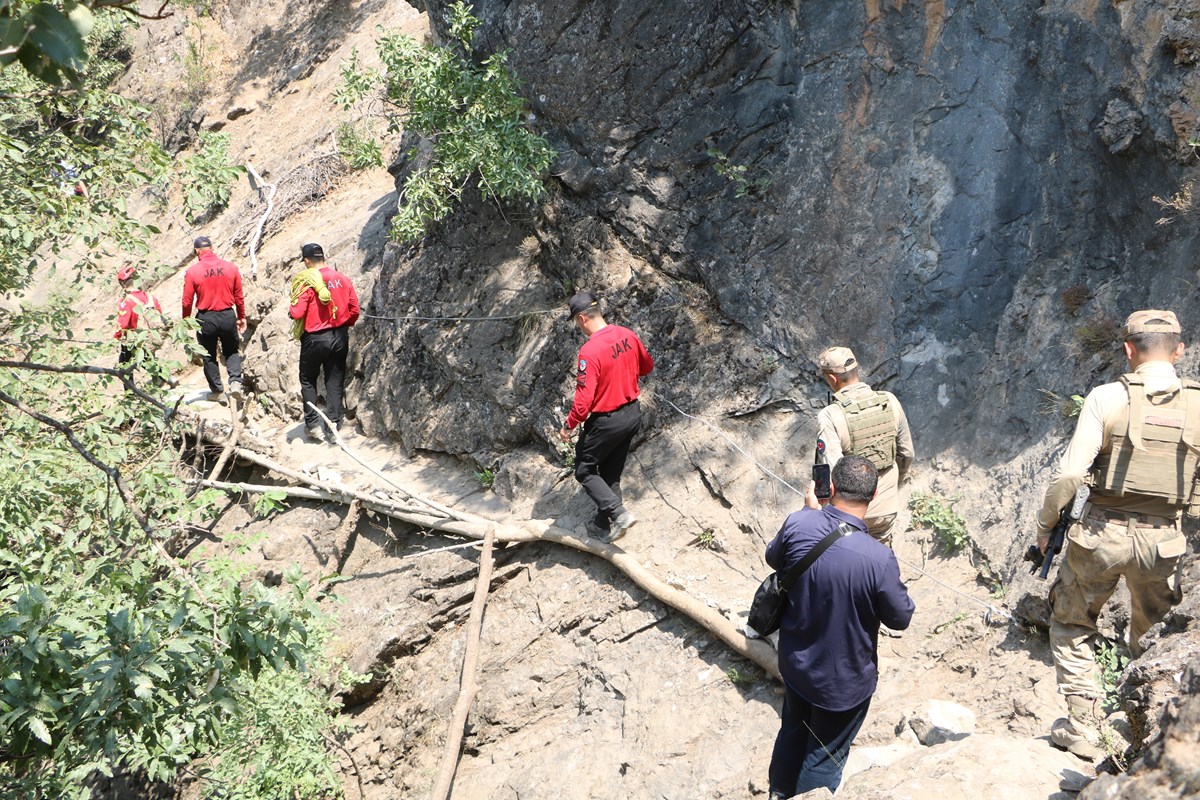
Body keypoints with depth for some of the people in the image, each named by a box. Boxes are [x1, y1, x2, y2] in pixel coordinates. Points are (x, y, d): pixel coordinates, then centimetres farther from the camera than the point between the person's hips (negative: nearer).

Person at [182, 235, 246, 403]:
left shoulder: (192, 271, -9)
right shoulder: (231, 267, -3)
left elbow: (187, 302, -4)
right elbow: (238, 297, 4)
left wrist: (185, 322, 11)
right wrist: (241, 318, 16)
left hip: (205, 318, -2)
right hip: (228, 316, 2)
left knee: (209, 356, 15)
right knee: (232, 351, 20)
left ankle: (217, 391, 21)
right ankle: (235, 382, 0)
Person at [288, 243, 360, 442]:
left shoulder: (306, 281, -14)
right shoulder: (342, 279, 1)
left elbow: (297, 313, -18)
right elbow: (354, 310, 3)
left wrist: (291, 310, 4)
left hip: (315, 338, -4)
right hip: (340, 336, 4)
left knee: (308, 380, 13)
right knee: (335, 381, 11)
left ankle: (313, 425, 11)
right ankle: (333, 423, 10)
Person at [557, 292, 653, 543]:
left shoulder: (590, 350, -25)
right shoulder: (627, 335, -3)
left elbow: (584, 398, -24)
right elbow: (647, 366, 14)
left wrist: (569, 426, -10)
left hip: (607, 421, -8)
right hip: (633, 414, 8)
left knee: (585, 471, 11)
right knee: (611, 473, 19)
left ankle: (619, 513, -3)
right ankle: (603, 526, 28)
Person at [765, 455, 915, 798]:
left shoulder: (798, 524, -20)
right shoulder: (878, 558, -32)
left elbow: (773, 558, 4)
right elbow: (900, 618, -14)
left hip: (795, 663, 5)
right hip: (843, 680, -5)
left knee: (792, 731, 31)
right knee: (824, 757, 19)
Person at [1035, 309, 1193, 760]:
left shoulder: (1107, 397, -11)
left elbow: (1070, 473, -14)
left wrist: (1045, 524, -1)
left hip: (1102, 533, -2)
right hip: (1162, 539, 3)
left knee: (1071, 626, 17)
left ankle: (1082, 729, 16)